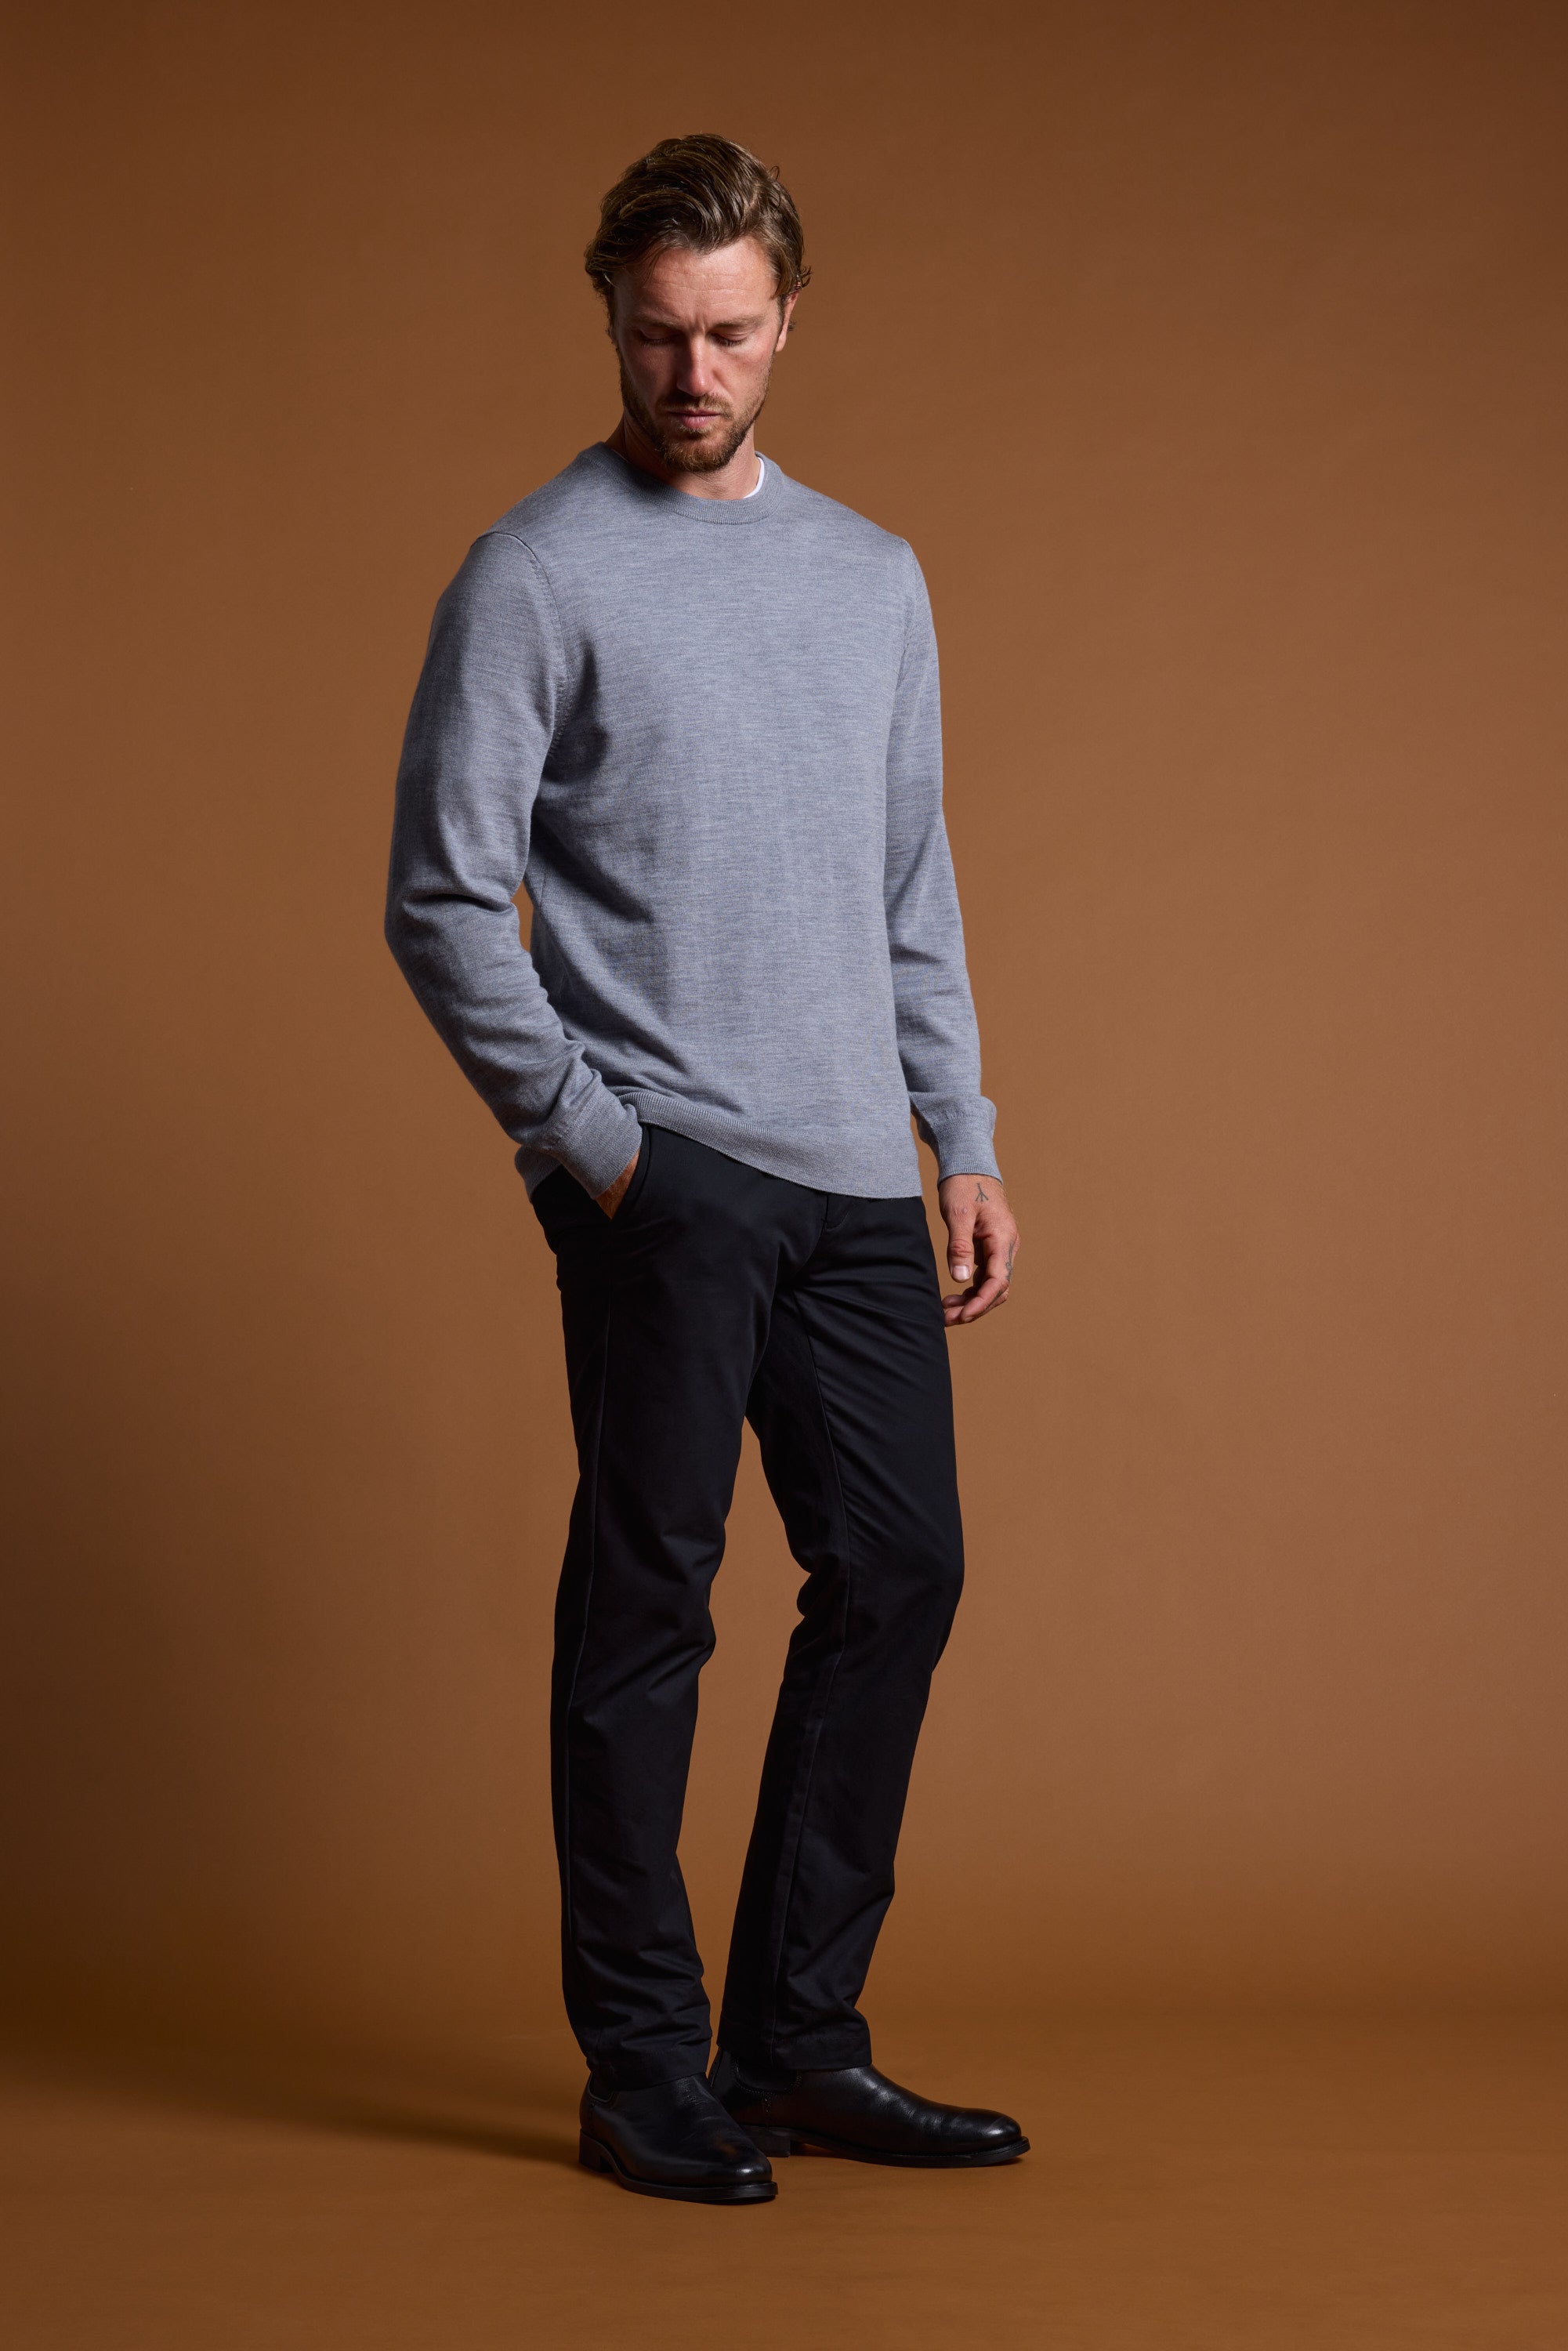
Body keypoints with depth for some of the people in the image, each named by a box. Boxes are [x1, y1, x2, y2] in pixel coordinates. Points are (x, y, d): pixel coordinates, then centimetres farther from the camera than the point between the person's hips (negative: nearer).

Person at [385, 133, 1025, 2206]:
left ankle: (800, 2044, 20)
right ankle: (647, 2076, 12)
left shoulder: (875, 579, 17)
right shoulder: (537, 577, -2)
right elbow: (444, 899, -6)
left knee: (897, 1576, 7)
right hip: (669, 1178, -6)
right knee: (648, 1607, 0)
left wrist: (965, 1139, 12)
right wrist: (584, 1137, -10)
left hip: (857, 1183, 6)